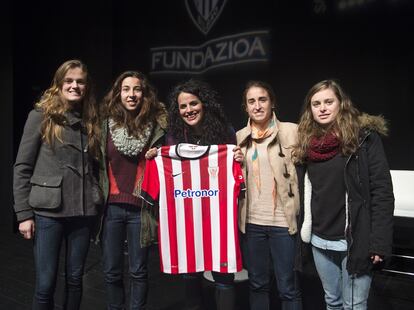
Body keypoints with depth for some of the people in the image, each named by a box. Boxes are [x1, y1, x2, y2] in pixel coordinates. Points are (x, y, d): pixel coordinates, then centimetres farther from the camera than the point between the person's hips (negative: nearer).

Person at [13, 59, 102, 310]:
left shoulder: (91, 120, 10)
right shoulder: (41, 116, -2)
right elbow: (22, 167, -3)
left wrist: (97, 202, 5)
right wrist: (24, 213, -7)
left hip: (83, 212, 4)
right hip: (48, 211, -3)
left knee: (75, 278, 14)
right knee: (46, 284, 4)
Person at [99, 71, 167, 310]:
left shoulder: (156, 126, 0)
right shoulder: (107, 124, 4)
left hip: (141, 207, -1)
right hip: (112, 206, 2)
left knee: (138, 270, 9)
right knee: (112, 271, 12)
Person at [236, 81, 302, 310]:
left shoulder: (291, 131, -4)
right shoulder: (240, 137, 8)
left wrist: (303, 215, -11)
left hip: (283, 221, -3)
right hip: (252, 221, 4)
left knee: (287, 287, 7)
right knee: (257, 283, 17)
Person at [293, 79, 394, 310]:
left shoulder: (364, 136, -9)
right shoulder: (307, 143, 6)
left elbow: (382, 191, -12)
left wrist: (379, 242, -16)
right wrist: (303, 232, 8)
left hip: (354, 240, -5)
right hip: (319, 240, 5)